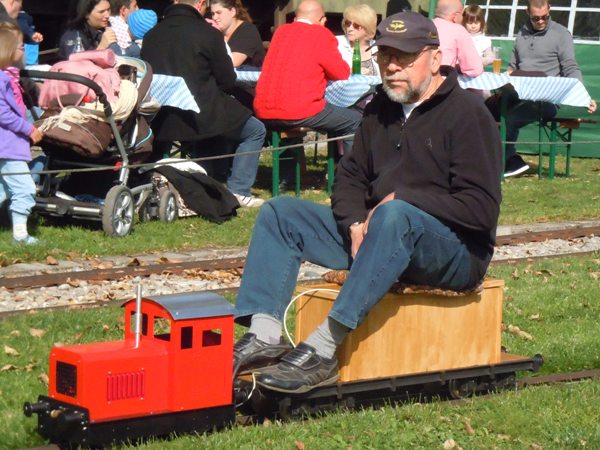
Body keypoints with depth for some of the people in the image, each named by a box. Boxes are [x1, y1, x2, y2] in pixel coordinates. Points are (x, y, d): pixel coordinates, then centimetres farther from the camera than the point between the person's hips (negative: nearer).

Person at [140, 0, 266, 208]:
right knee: (255, 131, 17)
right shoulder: (208, 34, -10)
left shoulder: (152, 35, 4)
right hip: (200, 118, -6)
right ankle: (238, 191, 7)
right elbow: (228, 81, -3)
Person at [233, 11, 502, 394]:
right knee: (279, 212, -1)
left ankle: (323, 349, -45)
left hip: (455, 253, -8)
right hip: (374, 234, 8)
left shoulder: (467, 114, -8)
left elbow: (481, 209, -17)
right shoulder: (382, 109, 14)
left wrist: (401, 200, -20)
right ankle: (264, 338, -21)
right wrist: (356, 224, -7)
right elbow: (350, 176, 15)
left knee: (395, 217, -40)